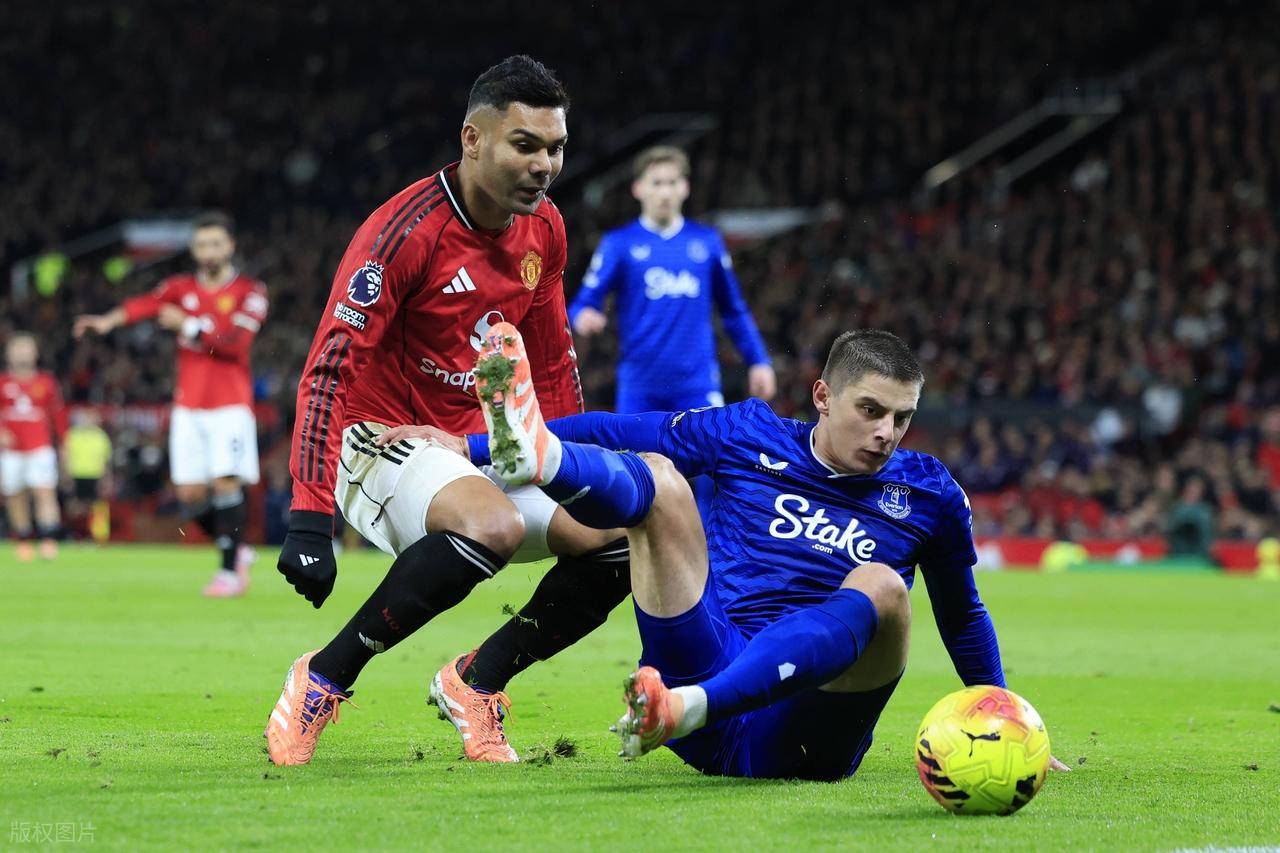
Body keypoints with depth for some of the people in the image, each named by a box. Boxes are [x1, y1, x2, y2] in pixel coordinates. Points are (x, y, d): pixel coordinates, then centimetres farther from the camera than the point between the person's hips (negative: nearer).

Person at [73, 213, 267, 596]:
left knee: (226, 482, -14)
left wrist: (189, 325, -12)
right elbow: (147, 304, -15)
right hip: (188, 406, 4)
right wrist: (110, 319, -35)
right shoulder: (182, 287, 7)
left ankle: (230, 570, -4)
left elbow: (235, 341, -14)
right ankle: (235, 549, 21)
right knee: (189, 492, -1)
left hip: (230, 405, -3)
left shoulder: (250, 291, 0)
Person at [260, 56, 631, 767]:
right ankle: (323, 682, -22)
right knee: (494, 524, -36)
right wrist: (309, 519, -32)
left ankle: (475, 684, 10)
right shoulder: (405, 231, -21)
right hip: (383, 440, -8)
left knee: (619, 539, -5)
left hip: (482, 444, 8)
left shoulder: (544, 230, 3)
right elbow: (329, 372, -25)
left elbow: (552, 365, 17)